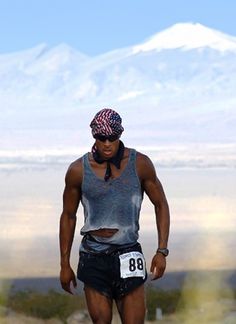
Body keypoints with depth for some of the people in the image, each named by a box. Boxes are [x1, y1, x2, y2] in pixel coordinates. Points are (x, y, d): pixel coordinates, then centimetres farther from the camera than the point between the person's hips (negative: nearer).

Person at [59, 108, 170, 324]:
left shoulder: (140, 164, -2)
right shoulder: (78, 170, -1)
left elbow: (161, 205, 8)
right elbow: (68, 216, 10)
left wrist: (162, 251, -1)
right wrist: (65, 265, 11)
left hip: (128, 255, -1)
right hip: (93, 257, 1)